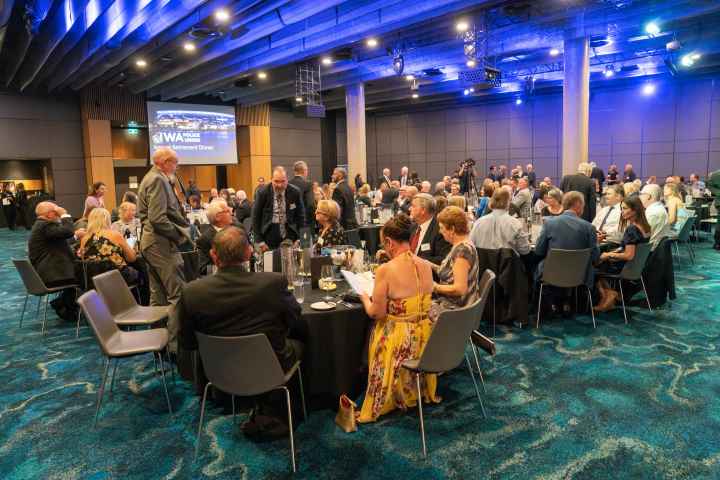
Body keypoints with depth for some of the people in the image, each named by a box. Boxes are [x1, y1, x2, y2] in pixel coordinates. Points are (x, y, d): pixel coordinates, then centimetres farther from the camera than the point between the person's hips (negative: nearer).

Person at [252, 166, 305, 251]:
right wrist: (260, 241, -6)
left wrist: (300, 239, -1)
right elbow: (256, 217, -2)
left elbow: (300, 216, 5)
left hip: (289, 236, 1)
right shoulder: (262, 193, -7)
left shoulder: (295, 192, -4)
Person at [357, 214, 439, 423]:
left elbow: (377, 313, -15)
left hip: (398, 341, -6)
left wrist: (365, 298, 5)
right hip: (424, 336, 6)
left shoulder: (385, 270, -22)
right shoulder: (426, 266, -4)